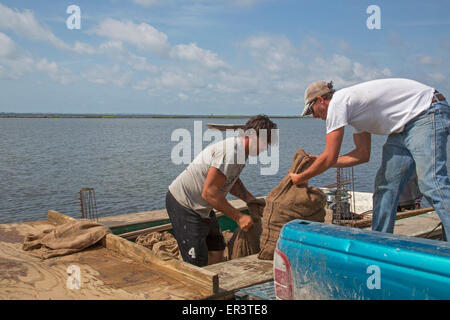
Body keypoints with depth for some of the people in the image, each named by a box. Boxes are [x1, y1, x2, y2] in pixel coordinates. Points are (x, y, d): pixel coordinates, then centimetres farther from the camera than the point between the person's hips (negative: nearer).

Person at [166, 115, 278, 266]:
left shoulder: (241, 150, 5)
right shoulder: (230, 152, -27)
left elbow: (233, 182, 20)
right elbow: (209, 192, -29)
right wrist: (239, 217, -22)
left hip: (201, 208, 10)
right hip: (183, 204, -10)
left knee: (217, 251, 17)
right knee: (197, 264, -10)